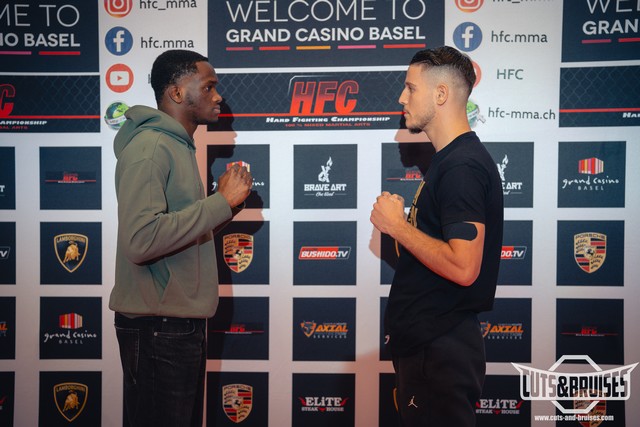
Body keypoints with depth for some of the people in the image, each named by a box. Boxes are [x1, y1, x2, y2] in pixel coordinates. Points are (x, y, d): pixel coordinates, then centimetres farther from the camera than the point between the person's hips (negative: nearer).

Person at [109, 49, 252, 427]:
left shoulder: (179, 145, 15)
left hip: (183, 321, 10)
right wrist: (222, 202, -22)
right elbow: (141, 240, -29)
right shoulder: (149, 147, -15)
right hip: (158, 327, -9)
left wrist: (223, 201, 6)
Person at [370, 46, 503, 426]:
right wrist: (399, 221, 5)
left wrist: (396, 225, -18)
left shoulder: (463, 166, -19)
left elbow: (463, 267, -28)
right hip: (425, 339, 10)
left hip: (440, 348, -10)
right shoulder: (451, 158, 14)